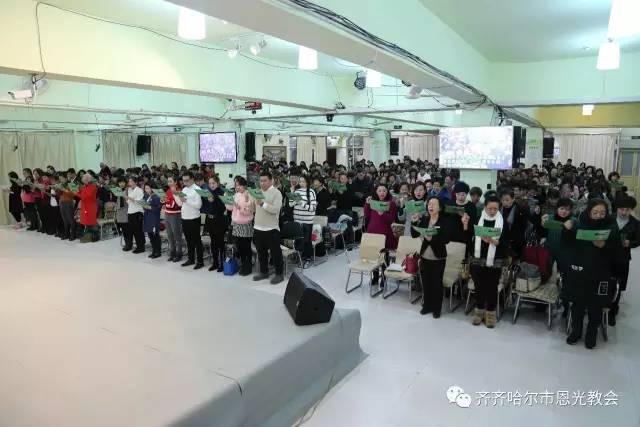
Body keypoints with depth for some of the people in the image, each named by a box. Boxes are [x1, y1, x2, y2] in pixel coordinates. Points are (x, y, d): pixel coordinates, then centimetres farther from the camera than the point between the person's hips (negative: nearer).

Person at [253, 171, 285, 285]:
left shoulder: (277, 193, -9)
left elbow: (275, 209, -21)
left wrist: (263, 204, -28)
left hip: (271, 228, -6)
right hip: (258, 227, 7)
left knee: (275, 252, 2)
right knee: (261, 252, 15)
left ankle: (279, 274, 13)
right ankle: (264, 272, 28)